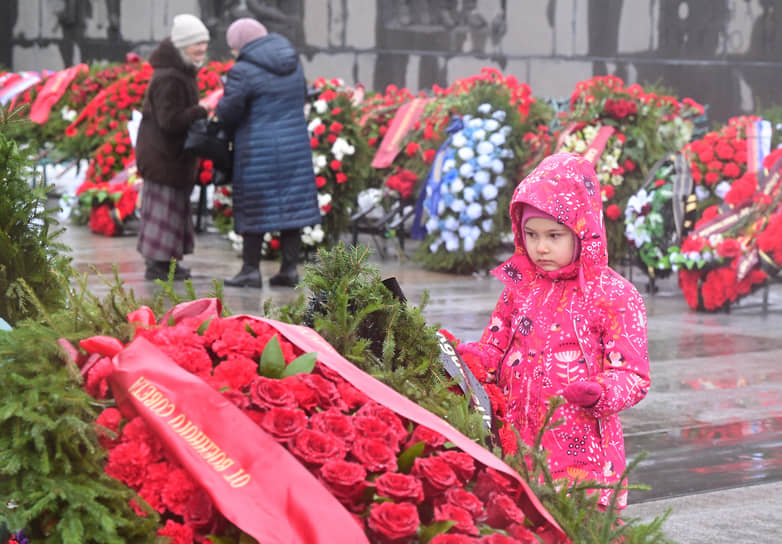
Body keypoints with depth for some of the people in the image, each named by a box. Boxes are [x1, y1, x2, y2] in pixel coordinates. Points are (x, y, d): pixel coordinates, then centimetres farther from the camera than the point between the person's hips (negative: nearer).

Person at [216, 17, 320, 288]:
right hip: (295, 145, 6)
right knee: (291, 204, 9)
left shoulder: (243, 71, -15)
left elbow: (228, 111, -13)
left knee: (255, 208, 3)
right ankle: (289, 268, 11)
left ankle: (251, 269, 8)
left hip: (258, 149, -6)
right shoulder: (293, 63, 7)